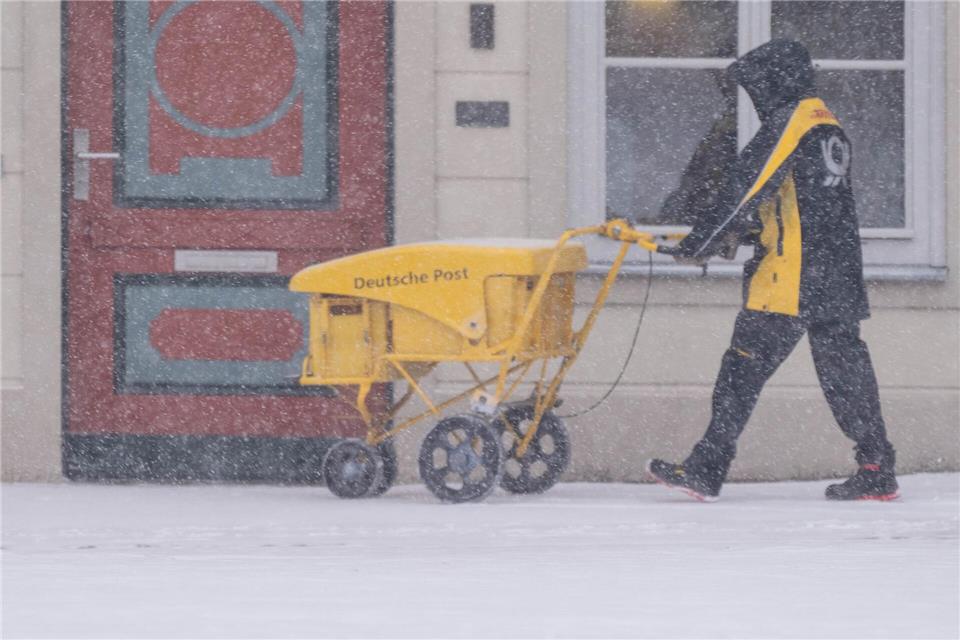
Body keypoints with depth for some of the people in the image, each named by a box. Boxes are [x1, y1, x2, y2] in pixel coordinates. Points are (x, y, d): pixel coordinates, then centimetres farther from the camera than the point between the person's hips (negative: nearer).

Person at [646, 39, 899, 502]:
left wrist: (701, 243, -7)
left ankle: (705, 469, -8)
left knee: (744, 367, -7)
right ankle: (876, 472, 9)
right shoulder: (829, 127, 19)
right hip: (839, 278, 9)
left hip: (792, 277, -9)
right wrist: (740, 232, 18)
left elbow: (746, 190, -13)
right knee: (844, 367, 9)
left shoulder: (789, 124, -9)